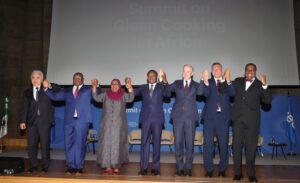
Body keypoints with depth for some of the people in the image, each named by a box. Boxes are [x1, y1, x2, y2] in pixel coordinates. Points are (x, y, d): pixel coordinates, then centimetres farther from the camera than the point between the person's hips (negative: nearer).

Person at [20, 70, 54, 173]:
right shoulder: (27, 92, 15)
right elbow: (25, 107, 10)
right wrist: (23, 121, 2)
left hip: (44, 121, -2)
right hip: (32, 121, 3)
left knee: (45, 144, -1)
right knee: (31, 144, 3)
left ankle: (45, 166, 8)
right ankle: (33, 166, 14)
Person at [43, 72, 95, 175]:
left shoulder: (88, 89, 11)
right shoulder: (67, 91, 20)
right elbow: (55, 96, 17)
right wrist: (47, 88, 4)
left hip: (82, 121, -3)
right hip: (69, 121, 3)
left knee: (80, 144, 0)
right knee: (69, 144, 4)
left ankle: (79, 167, 8)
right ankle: (70, 166, 15)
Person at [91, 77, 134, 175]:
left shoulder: (123, 95, 2)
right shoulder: (105, 94, 7)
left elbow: (131, 98, -14)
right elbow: (96, 98, -3)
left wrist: (130, 87, -29)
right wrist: (94, 87, -17)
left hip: (119, 124, -1)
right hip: (107, 124, 1)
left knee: (117, 144, 2)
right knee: (106, 144, 1)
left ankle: (116, 166, 11)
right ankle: (108, 166, 7)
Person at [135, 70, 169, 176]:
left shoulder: (161, 87, 8)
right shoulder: (143, 88, 14)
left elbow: (167, 94, -12)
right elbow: (133, 94, 3)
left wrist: (165, 83, -29)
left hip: (157, 119, -1)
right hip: (146, 118, 1)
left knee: (156, 143, 3)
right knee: (144, 143, 2)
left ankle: (155, 168, 11)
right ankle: (143, 168, 9)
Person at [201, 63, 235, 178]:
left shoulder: (227, 82, 9)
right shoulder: (209, 83, 7)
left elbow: (232, 94, -11)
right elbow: (206, 94, -13)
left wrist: (227, 81, -26)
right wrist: (205, 82, -31)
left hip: (223, 117, 1)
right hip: (210, 117, 0)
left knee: (223, 144, 5)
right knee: (208, 144, 1)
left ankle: (222, 170, 20)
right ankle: (209, 170, 13)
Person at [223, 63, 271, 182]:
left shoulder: (260, 84, 4)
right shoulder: (238, 81, 10)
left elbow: (268, 101, -5)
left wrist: (264, 85, -19)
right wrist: (227, 81, -11)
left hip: (252, 120, -1)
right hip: (238, 119, 1)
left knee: (251, 147, 4)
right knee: (237, 145, 2)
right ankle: (237, 173, 11)